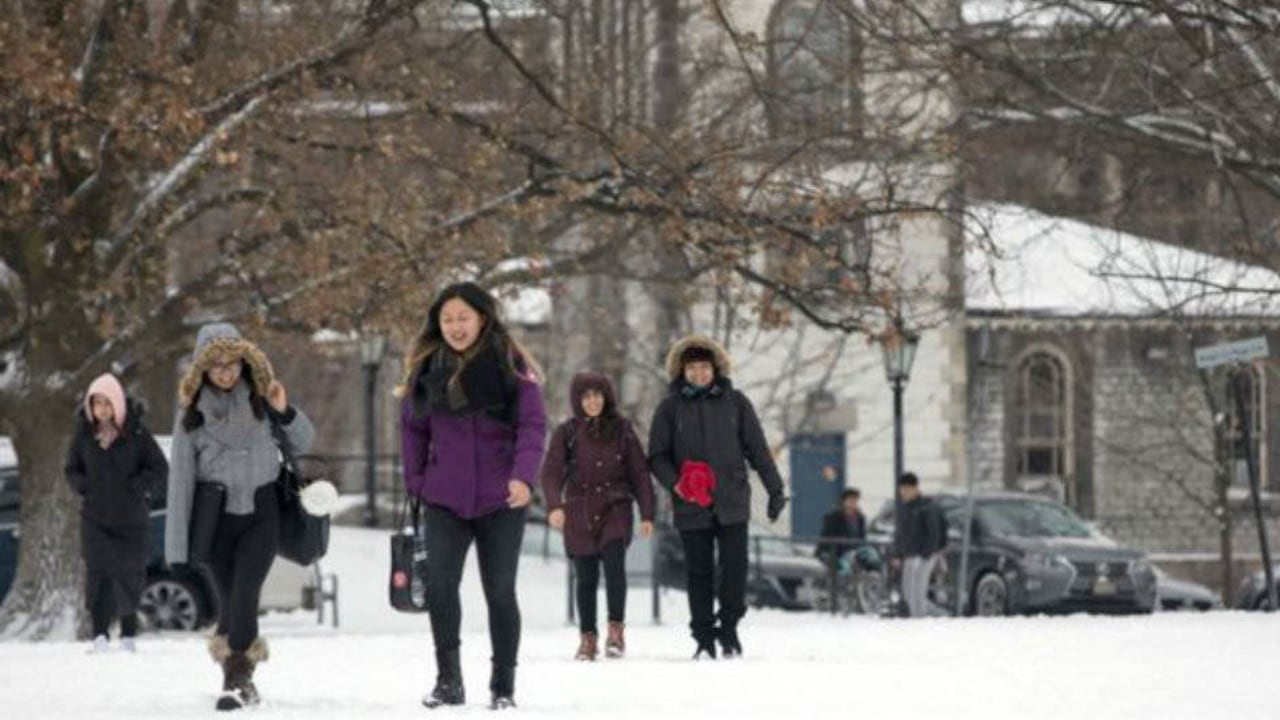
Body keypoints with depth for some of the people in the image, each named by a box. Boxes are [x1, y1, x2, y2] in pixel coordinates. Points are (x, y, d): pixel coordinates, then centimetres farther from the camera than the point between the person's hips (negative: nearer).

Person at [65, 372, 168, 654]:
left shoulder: (135, 432, -7)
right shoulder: (84, 434, 2)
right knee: (98, 571, -12)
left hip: (131, 517, -1)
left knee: (129, 576, 5)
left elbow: (160, 469, -2)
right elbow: (72, 469, 14)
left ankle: (129, 633, 21)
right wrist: (84, 486, -4)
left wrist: (136, 488, -13)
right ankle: (100, 635, -13)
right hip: (96, 517, 1)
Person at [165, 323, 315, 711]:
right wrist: (177, 542, -5)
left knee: (244, 595, -15)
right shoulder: (192, 410, 0)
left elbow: (304, 443, 10)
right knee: (229, 600, 3)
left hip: (261, 511, -1)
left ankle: (236, 680, -18)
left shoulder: (259, 399, 1)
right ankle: (242, 679, 15)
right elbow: (180, 475, -1)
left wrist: (285, 413, -12)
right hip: (218, 516, 1)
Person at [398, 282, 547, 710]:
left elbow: (533, 424, -9)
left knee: (500, 591, 3)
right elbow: (413, 427, 13)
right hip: (444, 499, 2)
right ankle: (448, 680, -2)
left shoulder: (511, 366, -4)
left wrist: (524, 475, -24)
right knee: (439, 584, -12)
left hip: (500, 499, -2)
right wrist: (416, 481, 4)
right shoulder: (426, 369, 5)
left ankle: (504, 687, 14)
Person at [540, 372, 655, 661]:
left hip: (615, 507, 0)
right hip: (579, 512, 0)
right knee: (586, 577, 3)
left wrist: (647, 514, 3)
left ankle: (616, 629, -11)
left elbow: (639, 472, 7)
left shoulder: (621, 429, 4)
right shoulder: (566, 432, 1)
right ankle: (587, 638, 12)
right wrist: (554, 505, -26)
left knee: (614, 565, -19)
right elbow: (551, 471, -9)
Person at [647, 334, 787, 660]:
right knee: (699, 572, 3)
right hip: (691, 507, 0)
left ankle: (728, 629, 10)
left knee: (735, 568, -5)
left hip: (732, 502, 0)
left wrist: (775, 489, 7)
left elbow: (757, 449, 8)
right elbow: (657, 456, 4)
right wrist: (675, 483, -14)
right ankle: (704, 639, 8)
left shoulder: (734, 402, 5)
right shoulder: (670, 408, 4)